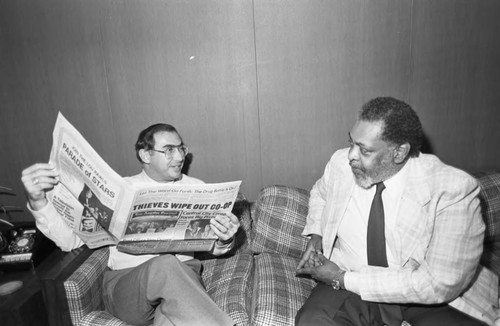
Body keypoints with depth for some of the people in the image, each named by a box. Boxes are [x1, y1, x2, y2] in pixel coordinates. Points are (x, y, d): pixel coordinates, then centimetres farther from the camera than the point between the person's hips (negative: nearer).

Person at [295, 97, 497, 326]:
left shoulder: (453, 190, -22)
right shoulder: (341, 163, -9)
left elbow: (440, 284, -23)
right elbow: (320, 192, 15)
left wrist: (343, 279, -23)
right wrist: (316, 235, -3)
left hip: (429, 299, 0)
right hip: (348, 280, 1)